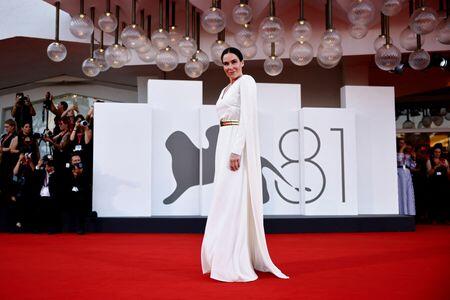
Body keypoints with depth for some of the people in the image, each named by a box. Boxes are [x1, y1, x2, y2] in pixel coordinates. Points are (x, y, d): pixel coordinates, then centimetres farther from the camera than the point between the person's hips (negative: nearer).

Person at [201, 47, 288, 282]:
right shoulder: (226, 89, 22)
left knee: (233, 200, -11)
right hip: (224, 143, 9)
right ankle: (227, 259, 20)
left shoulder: (246, 81, -5)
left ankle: (236, 264, -6)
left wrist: (236, 151, -23)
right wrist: (225, 151, 19)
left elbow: (247, 118, -15)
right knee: (225, 199, 11)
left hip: (238, 144, -9)